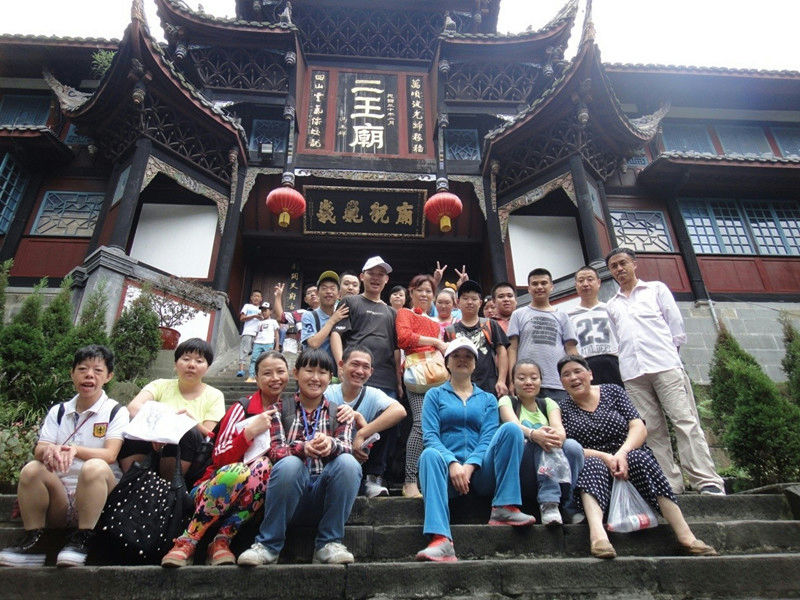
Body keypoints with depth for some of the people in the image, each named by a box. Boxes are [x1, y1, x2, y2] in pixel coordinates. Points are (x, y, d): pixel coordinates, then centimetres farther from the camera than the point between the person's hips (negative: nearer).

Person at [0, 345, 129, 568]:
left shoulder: (116, 412, 4)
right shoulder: (58, 411, 15)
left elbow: (110, 455, -11)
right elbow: (38, 450, 1)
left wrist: (75, 449, -30)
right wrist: (49, 451, -25)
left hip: (99, 494, -3)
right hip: (60, 495, 4)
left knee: (94, 467, -34)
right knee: (31, 469, -23)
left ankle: (82, 541, -24)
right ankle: (32, 542, -13)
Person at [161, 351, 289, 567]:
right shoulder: (243, 408, 1)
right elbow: (220, 457, -5)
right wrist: (250, 431, -18)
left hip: (255, 497, 2)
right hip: (215, 486, -1)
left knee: (264, 465, -31)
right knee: (235, 471, -35)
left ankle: (222, 541, -22)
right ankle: (186, 543, -22)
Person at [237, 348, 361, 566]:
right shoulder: (281, 409, 10)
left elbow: (347, 447, -5)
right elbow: (274, 451, -6)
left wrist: (331, 445, -30)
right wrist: (302, 448, -29)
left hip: (325, 495, 1)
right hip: (291, 494, -1)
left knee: (349, 463, -27)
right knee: (288, 464, -32)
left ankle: (329, 542, -15)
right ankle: (267, 544, -16)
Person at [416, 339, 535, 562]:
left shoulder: (487, 399, 21)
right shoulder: (435, 395, 16)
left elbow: (488, 437, 5)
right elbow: (430, 436, 1)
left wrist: (469, 466, -15)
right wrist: (452, 463, -17)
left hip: (479, 472, 1)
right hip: (448, 471, -1)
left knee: (510, 428, -21)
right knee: (429, 455, -35)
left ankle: (504, 508, -23)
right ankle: (440, 540, -48)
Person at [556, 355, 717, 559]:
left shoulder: (612, 391, 9)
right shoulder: (563, 409, 6)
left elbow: (639, 427, -1)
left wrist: (622, 453, -20)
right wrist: (604, 457, -22)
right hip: (594, 463, -1)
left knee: (640, 457, -31)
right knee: (591, 465, -33)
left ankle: (685, 535, -36)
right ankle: (597, 534, -55)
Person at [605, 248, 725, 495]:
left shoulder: (656, 289, 15)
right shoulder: (612, 305, 22)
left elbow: (675, 322, 10)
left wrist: (670, 350, 5)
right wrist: (626, 361, 12)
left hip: (665, 365, -3)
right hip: (632, 373, 3)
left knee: (685, 421, -9)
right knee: (652, 429, -1)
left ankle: (707, 481, -9)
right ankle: (670, 483, 2)